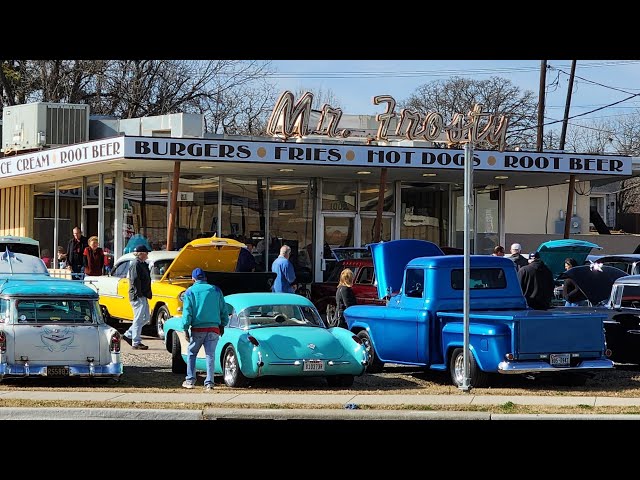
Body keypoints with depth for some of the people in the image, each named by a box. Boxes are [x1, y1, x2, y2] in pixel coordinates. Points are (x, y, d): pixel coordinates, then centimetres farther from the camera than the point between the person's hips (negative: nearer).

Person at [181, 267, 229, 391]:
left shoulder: (190, 291, 1)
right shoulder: (216, 290, 8)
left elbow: (187, 312, -5)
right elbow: (223, 310, 10)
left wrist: (185, 329, -3)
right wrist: (222, 325, 20)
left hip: (197, 329, -2)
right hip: (214, 329, 2)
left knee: (191, 353, 12)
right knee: (210, 355, 4)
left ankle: (190, 380, 8)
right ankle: (209, 383, -1)